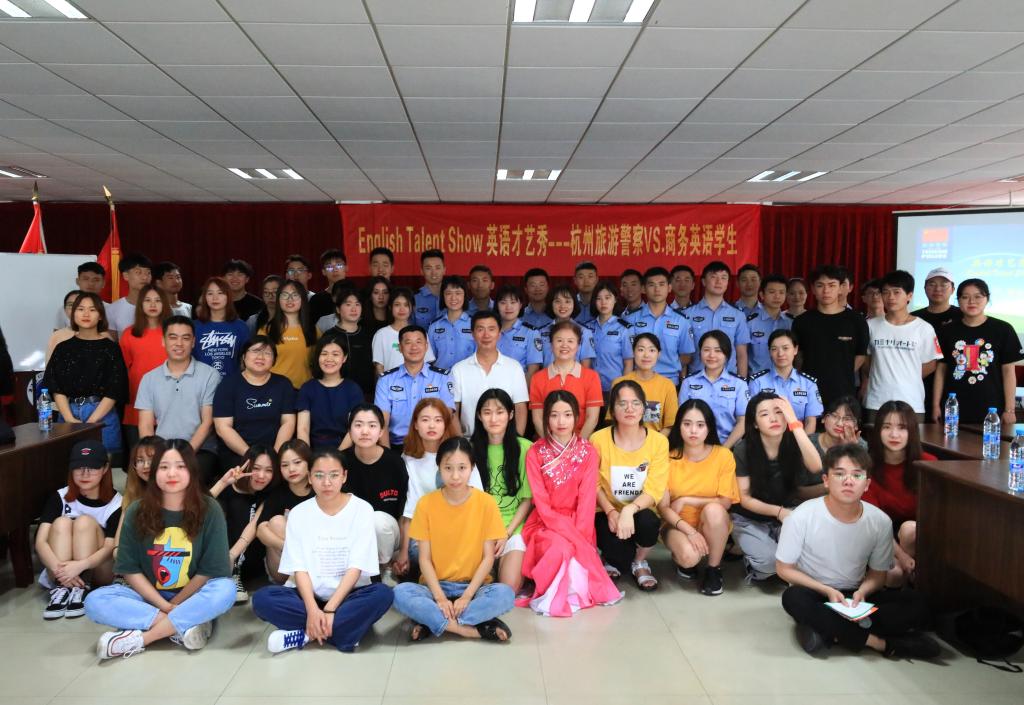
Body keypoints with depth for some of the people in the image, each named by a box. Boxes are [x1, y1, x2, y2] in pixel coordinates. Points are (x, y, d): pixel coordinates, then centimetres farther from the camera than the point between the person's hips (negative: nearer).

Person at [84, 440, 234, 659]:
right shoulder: (137, 512, -5)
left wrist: (175, 605, -12)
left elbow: (211, 570, -9)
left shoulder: (209, 510, -10)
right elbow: (130, 569, -5)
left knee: (226, 590, -32)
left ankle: (139, 638, -27)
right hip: (148, 596, 2)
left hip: (192, 597, -2)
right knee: (95, 601, -22)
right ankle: (184, 625, -27)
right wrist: (165, 606, -14)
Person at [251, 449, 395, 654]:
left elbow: (356, 567, -11)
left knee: (382, 594, -32)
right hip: (309, 595, 1)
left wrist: (330, 609, -22)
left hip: (347, 595, -1)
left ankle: (306, 634, -22)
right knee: (262, 598, -25)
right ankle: (344, 631, -21)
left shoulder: (362, 510, -6)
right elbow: (299, 568, -7)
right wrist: (312, 609, -23)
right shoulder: (299, 513, 0)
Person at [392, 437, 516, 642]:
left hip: (474, 586, 0)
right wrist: (439, 597, -19)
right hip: (435, 586, 1)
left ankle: (432, 621, -22)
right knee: (400, 593, -29)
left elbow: (488, 557, -6)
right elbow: (424, 558, -5)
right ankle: (476, 628, -26)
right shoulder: (426, 504, -5)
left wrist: (467, 596, -17)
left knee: (505, 594, -31)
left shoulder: (486, 503, -7)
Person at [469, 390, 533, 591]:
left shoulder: (524, 447, -4)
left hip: (514, 527, -2)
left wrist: (506, 533, -9)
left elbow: (527, 499, -1)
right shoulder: (472, 448, 6)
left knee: (510, 588, -19)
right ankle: (495, 561, 12)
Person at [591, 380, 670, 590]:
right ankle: (611, 560, 13)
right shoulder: (599, 439, -10)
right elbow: (594, 484, -3)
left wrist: (630, 510, -30)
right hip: (607, 513, -1)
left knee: (648, 521, -34)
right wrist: (610, 512, -19)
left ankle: (640, 562, 2)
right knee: (617, 548, -30)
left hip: (639, 512, 1)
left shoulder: (658, 441, -8)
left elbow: (654, 490, -12)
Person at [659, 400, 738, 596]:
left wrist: (686, 500, -17)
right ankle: (681, 557, 8)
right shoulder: (669, 458, -11)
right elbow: (663, 507, -12)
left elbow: (726, 502, -13)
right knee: (689, 555, -32)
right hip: (677, 525, 0)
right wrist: (689, 531, -27)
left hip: (713, 525, 1)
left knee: (713, 510, -33)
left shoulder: (723, 456, -12)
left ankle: (714, 569, -8)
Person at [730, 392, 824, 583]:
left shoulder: (793, 445, -11)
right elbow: (744, 498, -11)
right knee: (769, 560, -29)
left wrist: (794, 423, -35)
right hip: (750, 519, -3)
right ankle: (754, 567, 6)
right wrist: (778, 511, -26)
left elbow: (816, 467, -33)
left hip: (787, 514, 3)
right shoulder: (743, 450, -17)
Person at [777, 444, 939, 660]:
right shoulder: (802, 517, -18)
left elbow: (878, 573, 4)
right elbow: (785, 568, -8)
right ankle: (879, 642, -26)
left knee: (916, 606, -20)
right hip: (815, 594, -3)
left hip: (855, 596, 3)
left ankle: (826, 626, -23)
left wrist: (862, 591, -19)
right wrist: (827, 591, -21)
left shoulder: (880, 522, -9)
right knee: (793, 598, -36)